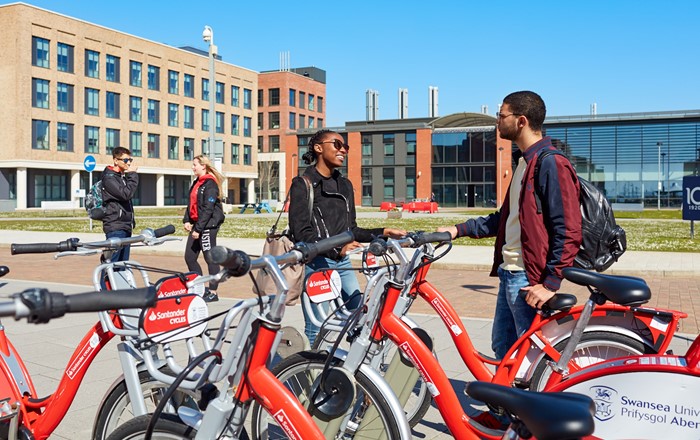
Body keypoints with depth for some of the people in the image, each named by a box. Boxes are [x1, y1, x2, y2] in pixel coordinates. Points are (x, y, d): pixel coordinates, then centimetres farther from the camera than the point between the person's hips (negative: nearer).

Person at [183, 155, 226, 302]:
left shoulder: (210, 184, -12)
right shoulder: (196, 183, 17)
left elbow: (208, 209, -18)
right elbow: (191, 204, 20)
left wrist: (198, 228, -19)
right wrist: (187, 220, 7)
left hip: (208, 225, -9)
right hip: (196, 224, 10)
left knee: (210, 258, -3)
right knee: (189, 257, 9)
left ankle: (213, 292, 6)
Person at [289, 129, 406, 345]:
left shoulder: (345, 185, 16)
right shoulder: (303, 184, -3)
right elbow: (301, 232, -13)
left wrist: (382, 232, 5)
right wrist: (335, 248, -26)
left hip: (342, 263, 6)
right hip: (315, 264, -6)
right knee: (316, 331, -3)